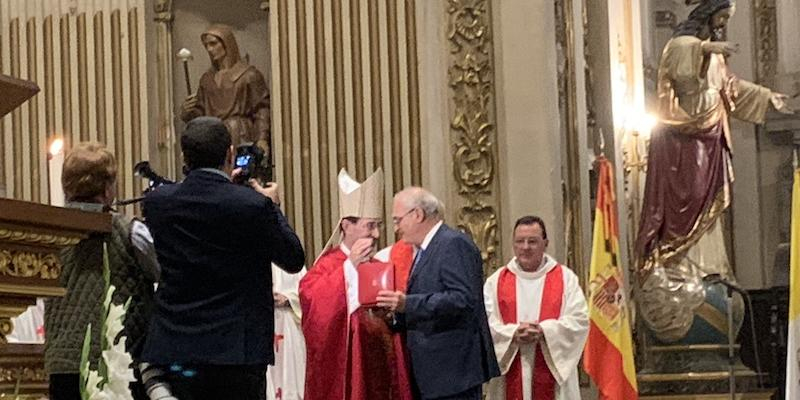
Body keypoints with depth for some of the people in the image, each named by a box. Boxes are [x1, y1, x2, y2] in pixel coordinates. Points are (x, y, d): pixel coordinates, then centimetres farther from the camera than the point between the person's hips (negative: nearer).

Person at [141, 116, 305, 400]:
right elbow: (294, 260, 2)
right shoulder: (254, 205, -10)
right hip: (237, 353, -3)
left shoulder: (157, 202, 0)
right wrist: (274, 206, 17)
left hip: (174, 351, 3)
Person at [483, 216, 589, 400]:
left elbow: (579, 319, -3)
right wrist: (513, 334, -17)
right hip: (511, 375, 1)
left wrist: (543, 330, -16)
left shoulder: (565, 278, 6)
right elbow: (484, 322, 0)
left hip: (553, 368, -1)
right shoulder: (496, 281, 9)